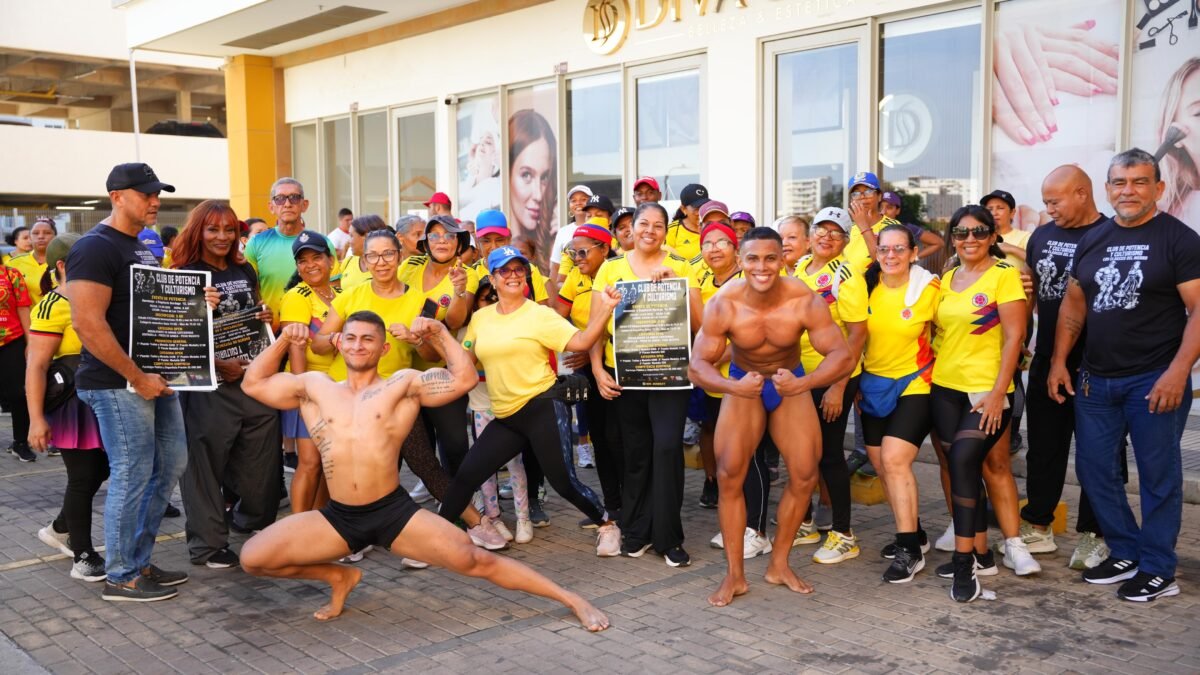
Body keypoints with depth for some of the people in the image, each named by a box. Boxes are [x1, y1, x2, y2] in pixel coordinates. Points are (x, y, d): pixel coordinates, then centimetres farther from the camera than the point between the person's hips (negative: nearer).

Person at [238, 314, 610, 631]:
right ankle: (340, 577, 17)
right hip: (337, 517, 3)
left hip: (394, 512, -3)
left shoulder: (403, 384, 2)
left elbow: (464, 379, -6)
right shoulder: (315, 387, 11)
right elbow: (253, 383, 16)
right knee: (252, 558, -7)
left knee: (475, 561, -12)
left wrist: (439, 333, -9)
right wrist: (283, 340, 7)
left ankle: (573, 600, 0)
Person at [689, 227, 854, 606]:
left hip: (791, 383, 1)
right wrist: (733, 387, -44)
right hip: (743, 383, -1)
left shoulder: (804, 301, -27)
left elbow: (843, 357, -27)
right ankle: (735, 575, 1)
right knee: (729, 475, -12)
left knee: (805, 475, -4)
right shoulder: (723, 304, -26)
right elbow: (697, 365, -24)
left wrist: (801, 385, -44)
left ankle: (779, 564, 17)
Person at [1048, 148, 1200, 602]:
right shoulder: (1092, 240, 10)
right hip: (1096, 378, 6)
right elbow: (1073, 304, 15)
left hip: (1154, 381, -6)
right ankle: (1125, 553, 26)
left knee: (1157, 474, 3)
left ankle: (1158, 571, 15)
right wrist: (1059, 361, 7)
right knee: (1092, 467, 10)